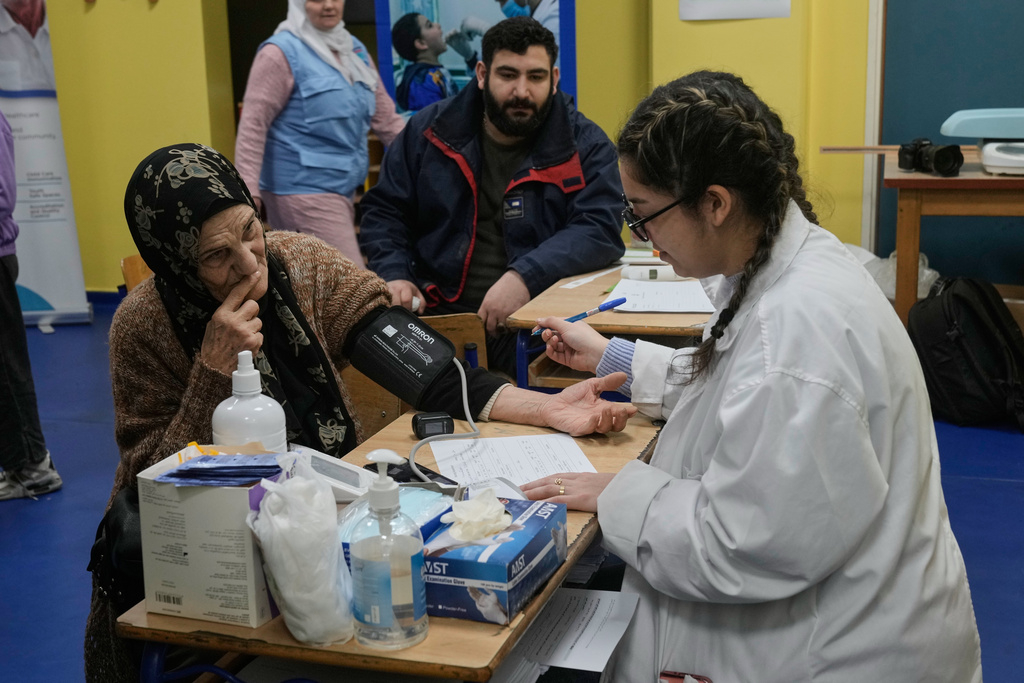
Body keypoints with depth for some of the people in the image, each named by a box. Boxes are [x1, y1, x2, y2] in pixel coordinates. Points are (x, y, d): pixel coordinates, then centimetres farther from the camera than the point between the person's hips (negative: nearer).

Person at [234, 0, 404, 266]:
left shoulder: (355, 49, 13)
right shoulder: (282, 53, -8)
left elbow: (385, 117, 16)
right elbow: (253, 125, -12)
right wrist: (249, 190, -21)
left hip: (344, 188, 7)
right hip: (304, 190, -7)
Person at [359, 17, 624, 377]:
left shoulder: (587, 145, 3)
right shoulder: (429, 130, 9)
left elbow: (599, 229, -9)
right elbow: (384, 211, 15)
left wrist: (525, 276, -24)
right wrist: (394, 275, -4)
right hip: (437, 311, 3)